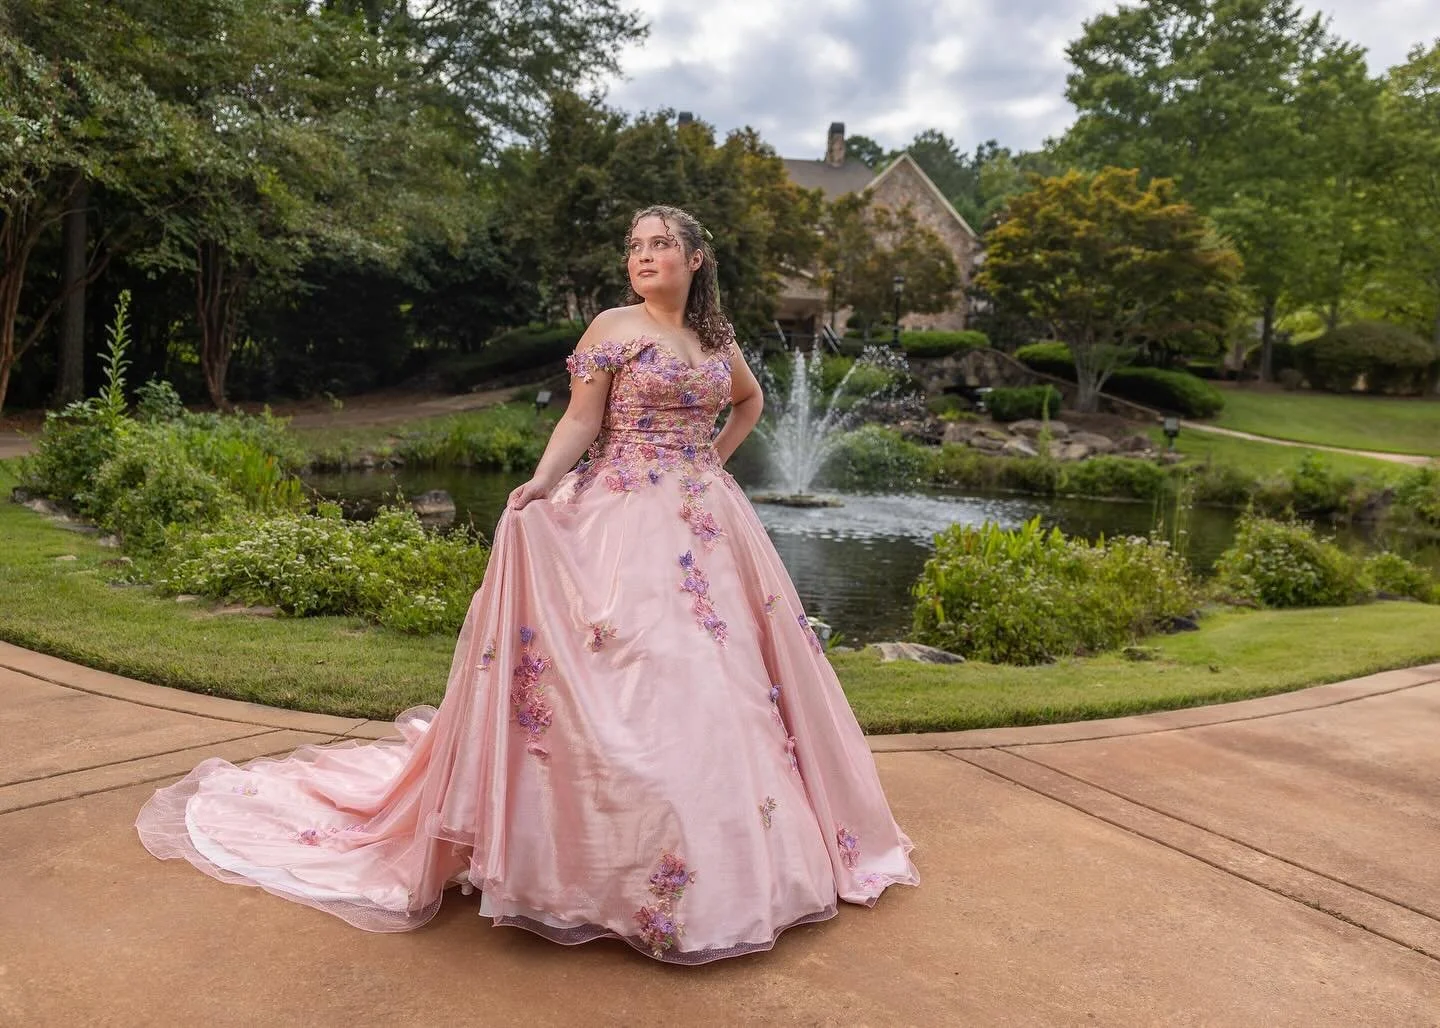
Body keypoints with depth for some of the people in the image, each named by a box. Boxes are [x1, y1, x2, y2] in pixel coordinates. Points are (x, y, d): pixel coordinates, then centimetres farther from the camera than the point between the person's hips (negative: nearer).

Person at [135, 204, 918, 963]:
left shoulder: (717, 337, 12)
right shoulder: (612, 328, -3)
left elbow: (750, 400, 29)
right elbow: (579, 422, -8)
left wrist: (716, 456, 14)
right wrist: (542, 483, -25)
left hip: (708, 521, 6)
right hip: (628, 520, -6)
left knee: (720, 671, 9)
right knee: (630, 671, -10)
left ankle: (726, 845, 26)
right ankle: (620, 856, 4)